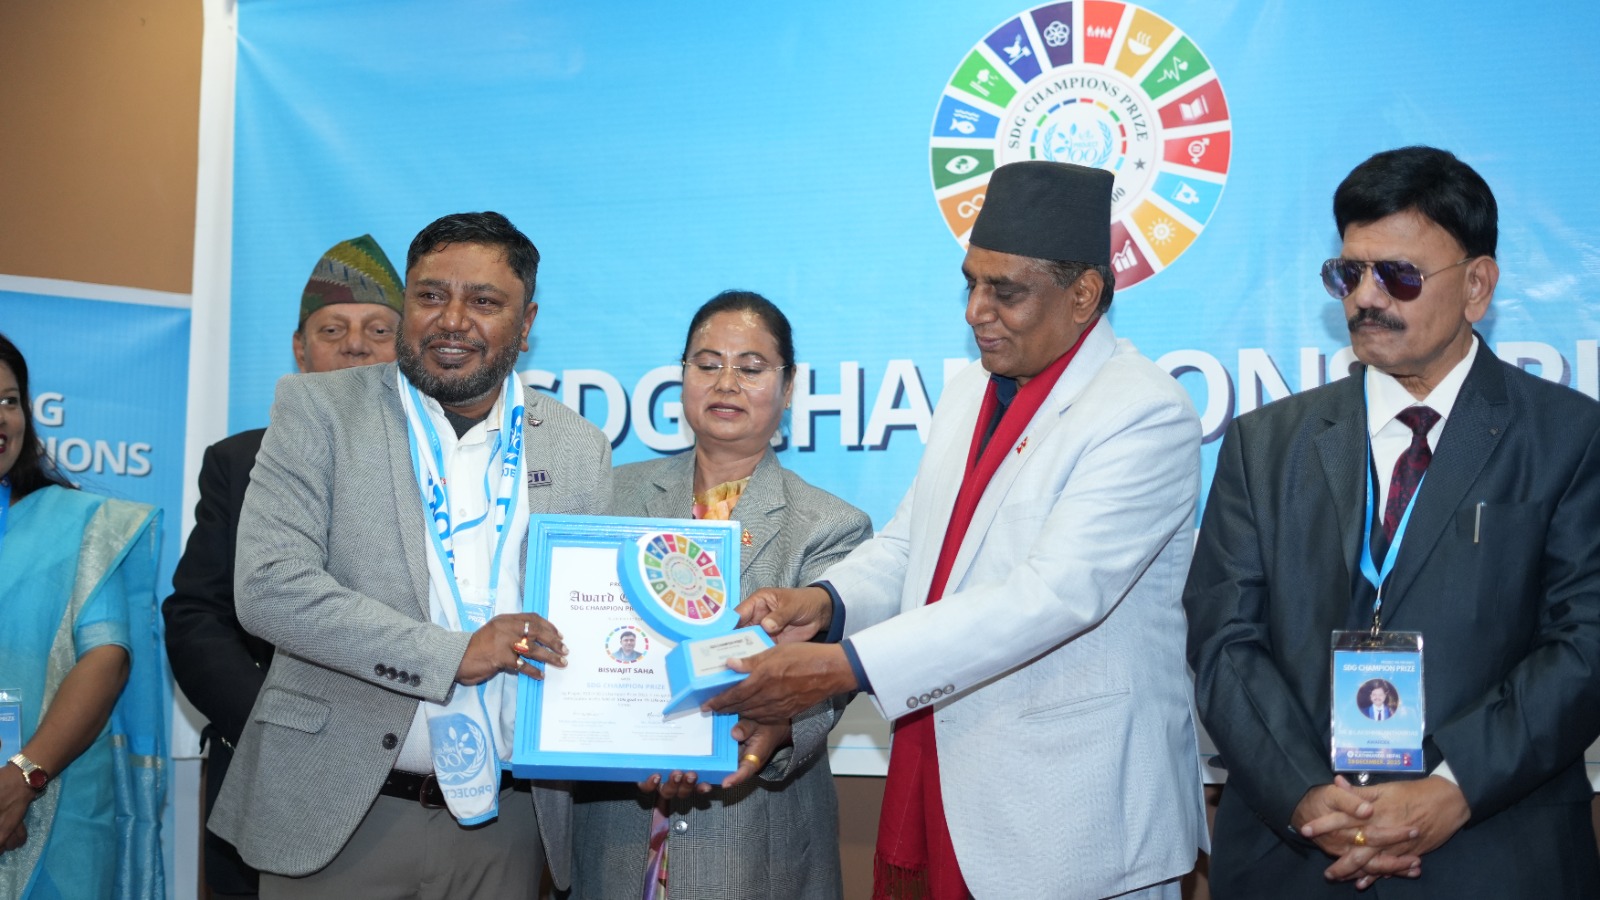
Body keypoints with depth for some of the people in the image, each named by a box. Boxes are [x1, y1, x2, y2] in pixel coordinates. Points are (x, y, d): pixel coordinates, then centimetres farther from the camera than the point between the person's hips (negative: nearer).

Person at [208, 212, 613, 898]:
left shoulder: (578, 449, 7)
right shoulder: (318, 410, -3)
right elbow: (270, 587, -14)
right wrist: (452, 654, -20)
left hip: (504, 820, 3)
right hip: (339, 809, -2)